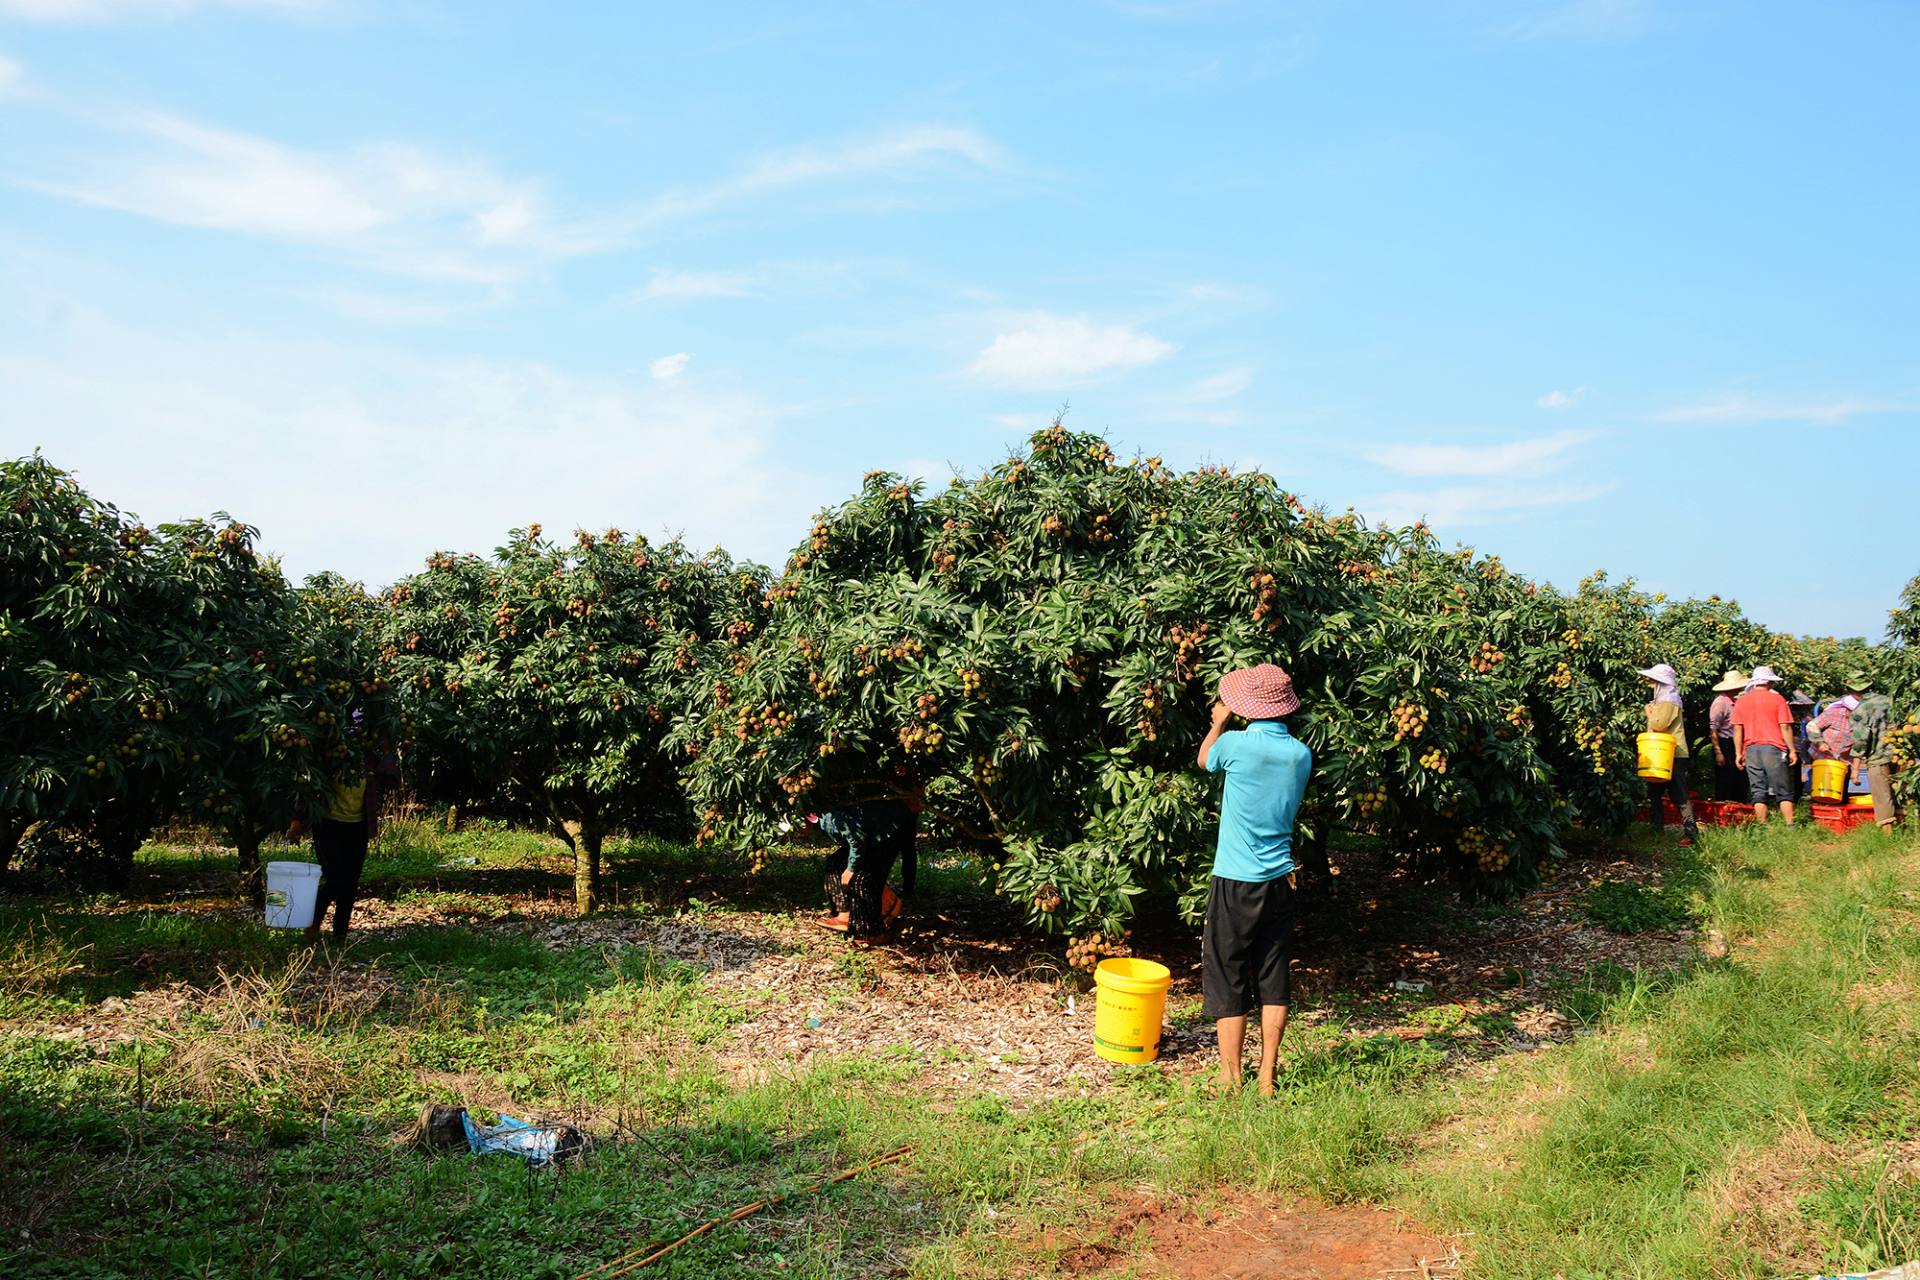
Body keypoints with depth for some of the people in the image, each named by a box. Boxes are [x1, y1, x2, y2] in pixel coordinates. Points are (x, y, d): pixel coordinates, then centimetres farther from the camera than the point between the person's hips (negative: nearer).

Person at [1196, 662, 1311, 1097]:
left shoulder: (1236, 744, -13)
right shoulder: (1301, 754, -1)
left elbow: (1204, 760, 9)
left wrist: (1219, 721, 26)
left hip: (1234, 882, -4)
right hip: (1280, 880, 4)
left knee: (1226, 979, 5)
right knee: (1273, 979, 12)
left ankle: (1231, 1081, 9)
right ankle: (1267, 1079, 17)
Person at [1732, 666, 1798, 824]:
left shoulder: (1741, 701, 9)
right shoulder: (1777, 699, 1)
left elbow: (1737, 729, 5)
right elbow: (1785, 727, -3)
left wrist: (1738, 753, 8)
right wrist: (1792, 750, 2)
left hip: (1751, 749, 3)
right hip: (1773, 748, -2)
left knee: (1758, 793, 4)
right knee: (1783, 792, 2)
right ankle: (1790, 826, -5)